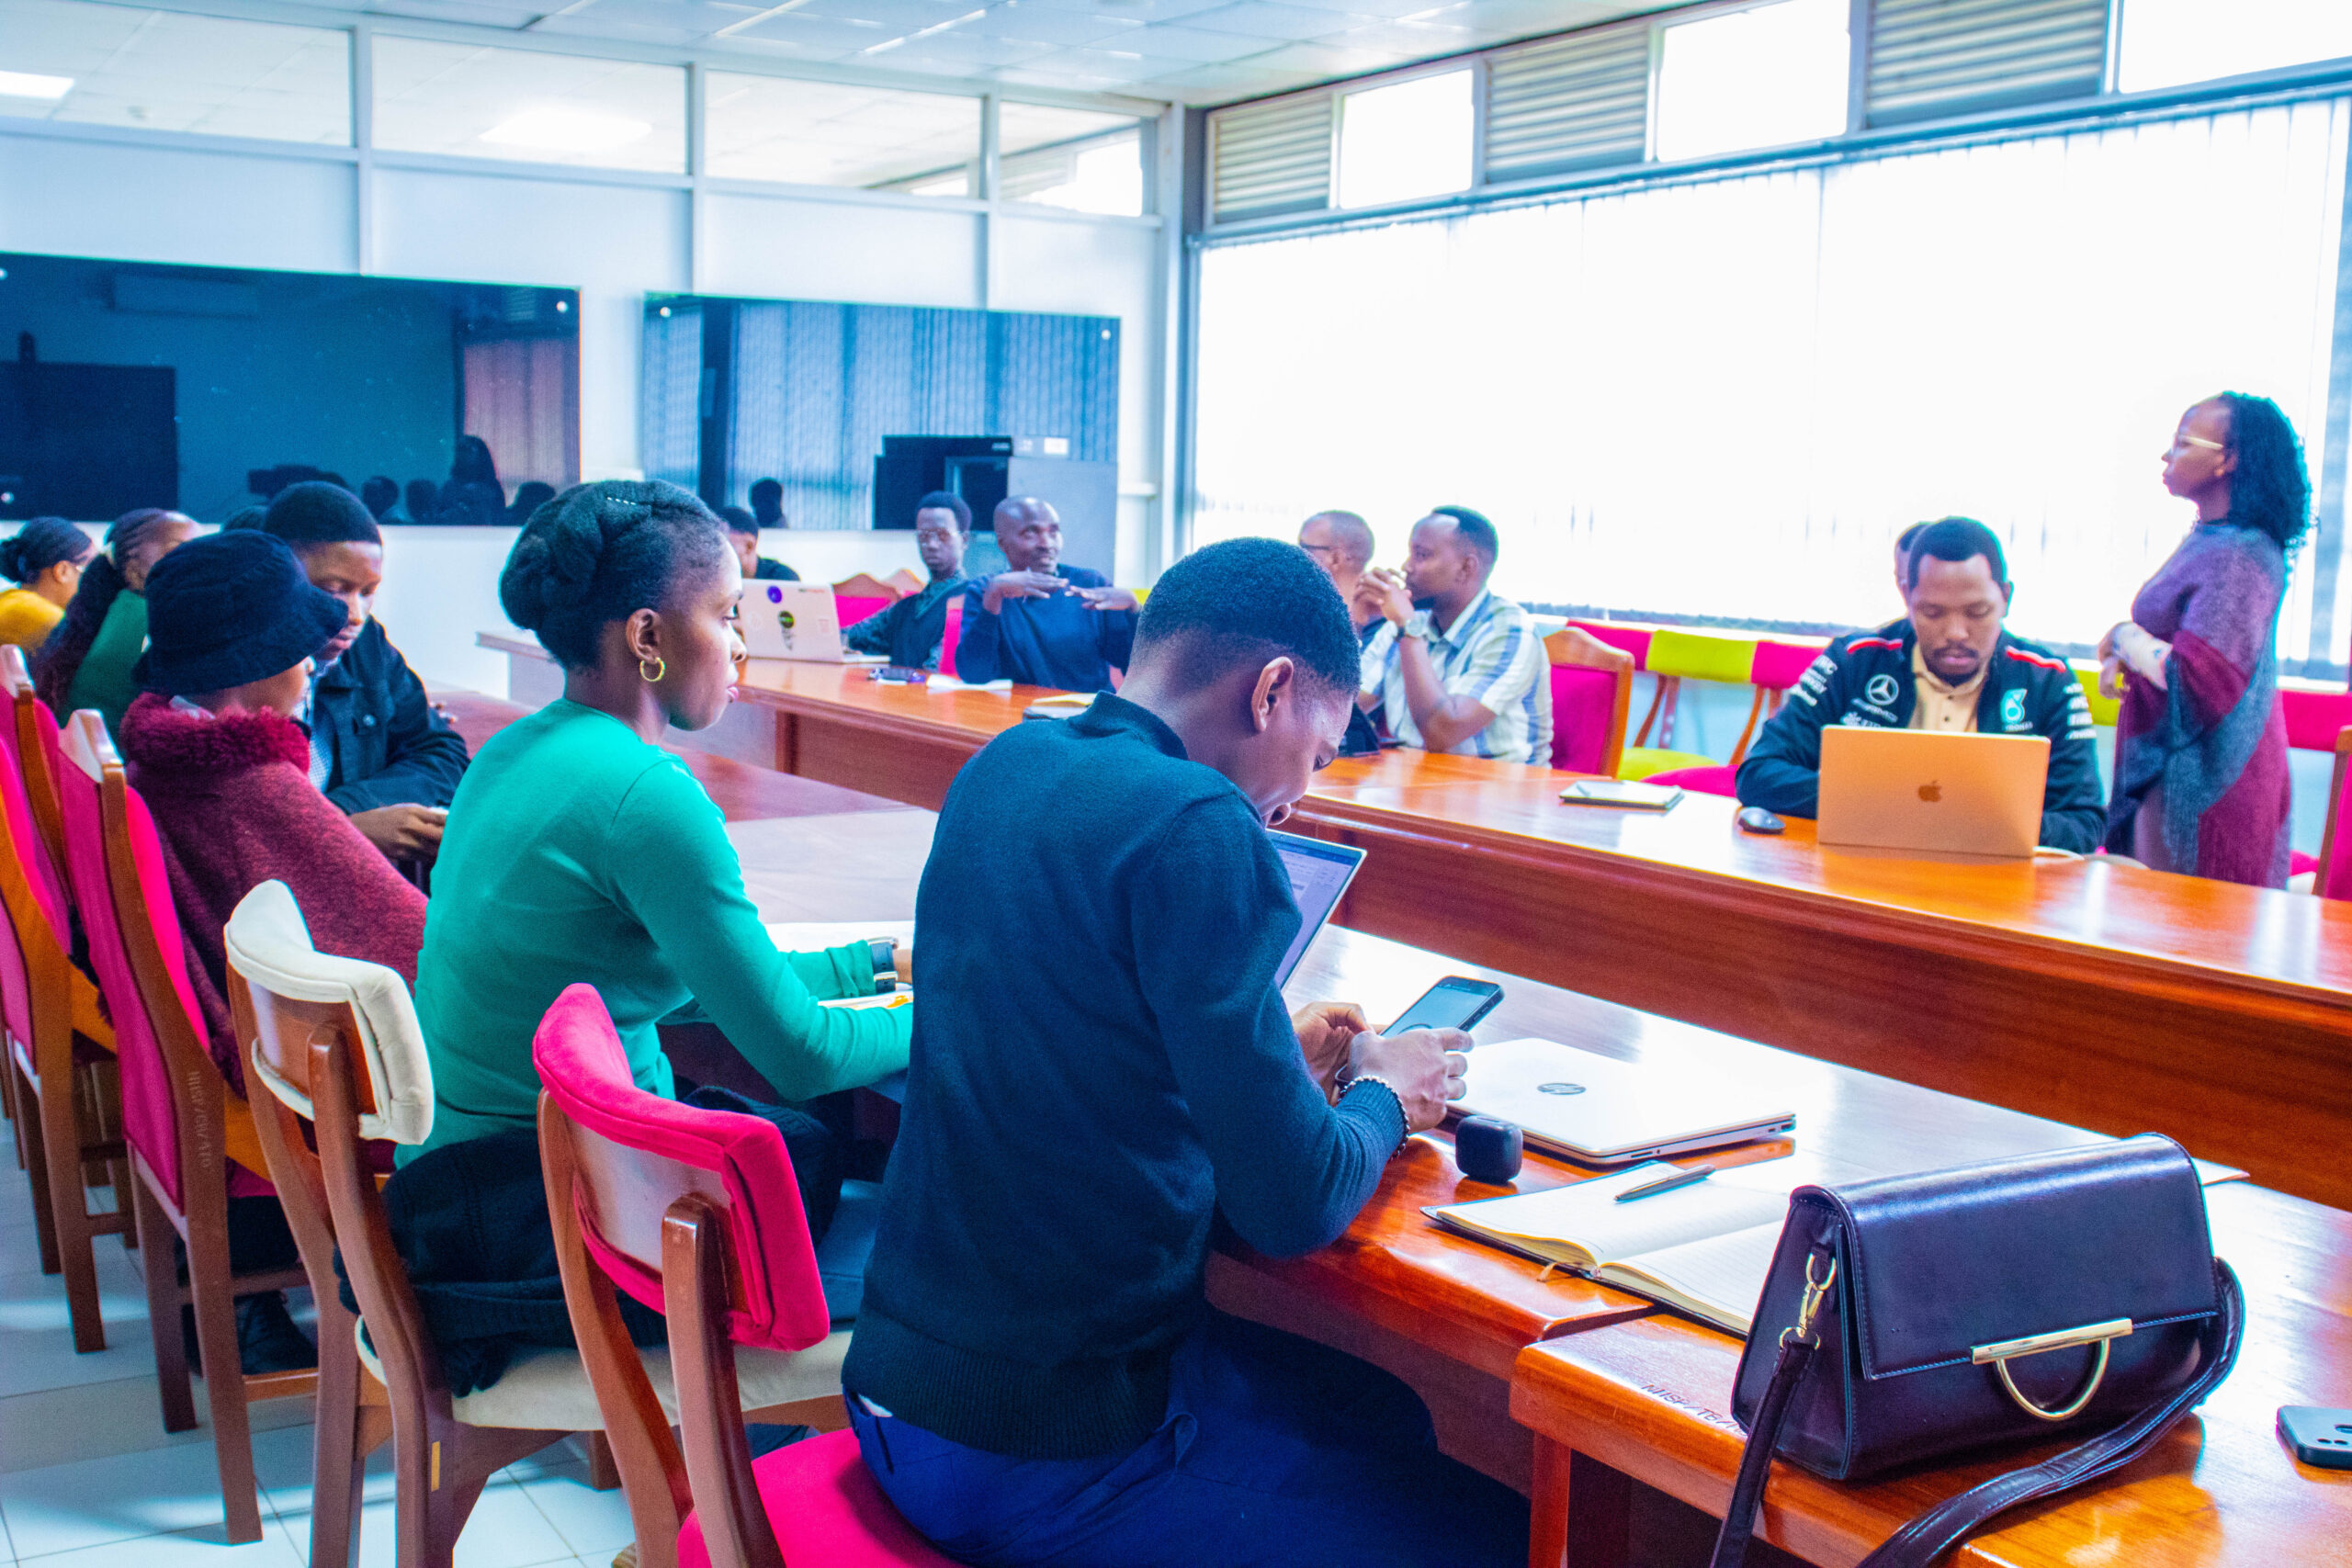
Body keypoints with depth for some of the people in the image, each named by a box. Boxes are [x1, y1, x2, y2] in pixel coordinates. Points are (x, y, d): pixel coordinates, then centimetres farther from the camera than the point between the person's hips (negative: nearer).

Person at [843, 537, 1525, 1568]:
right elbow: (1292, 1206, -19)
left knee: (1386, 1414, 22)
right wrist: (1386, 1097, 1)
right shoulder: (1194, 827, -21)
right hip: (1041, 1468, -9)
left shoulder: (1000, 773, 5)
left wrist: (1272, 1054, 13)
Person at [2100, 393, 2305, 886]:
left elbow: (2202, 684, -28)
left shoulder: (2240, 557, -19)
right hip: (2162, 769, 10)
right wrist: (2122, 656, 0)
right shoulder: (2206, 540, 12)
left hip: (2202, 786, -10)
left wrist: (2124, 637, -12)